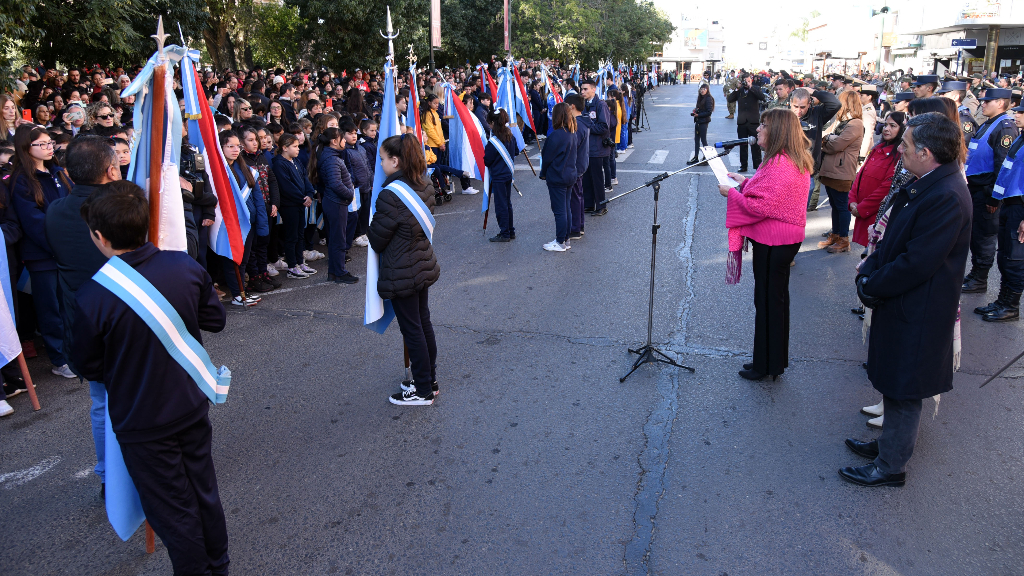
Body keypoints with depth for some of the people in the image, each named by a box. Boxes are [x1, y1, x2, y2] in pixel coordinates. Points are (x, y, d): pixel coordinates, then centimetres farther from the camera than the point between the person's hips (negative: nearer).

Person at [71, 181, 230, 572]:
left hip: (141, 423, -4)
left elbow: (88, 367, -10)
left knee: (174, 513, 14)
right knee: (205, 494, 22)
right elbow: (215, 320, 1)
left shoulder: (93, 297, -24)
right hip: (192, 406, 5)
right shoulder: (187, 267, -13)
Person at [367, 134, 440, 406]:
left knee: (412, 330, 4)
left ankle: (423, 391, 16)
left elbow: (376, 240, -13)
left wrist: (370, 225, 6)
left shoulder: (390, 195, -23)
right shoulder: (425, 186, 1)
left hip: (401, 275, -8)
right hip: (425, 267, 8)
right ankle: (430, 380, 31)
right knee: (423, 323, 18)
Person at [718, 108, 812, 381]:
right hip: (786, 238, 11)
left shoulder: (780, 165, -24)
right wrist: (746, 182, 10)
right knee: (777, 298, 19)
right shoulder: (796, 160, 9)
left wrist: (732, 193, -14)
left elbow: (762, 206, -26)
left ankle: (766, 365, 15)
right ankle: (776, 360, 32)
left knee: (768, 300, 1)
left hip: (773, 243, -11)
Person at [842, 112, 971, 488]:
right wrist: (871, 270, -4)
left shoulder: (946, 197, -27)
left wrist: (870, 286, -15)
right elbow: (895, 242, 10)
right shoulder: (926, 185, 3)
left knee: (902, 391, 7)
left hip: (917, 314, -9)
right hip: (901, 305, 9)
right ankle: (891, 443, 42)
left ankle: (891, 467, 23)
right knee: (894, 384, 23)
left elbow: (916, 263, -27)